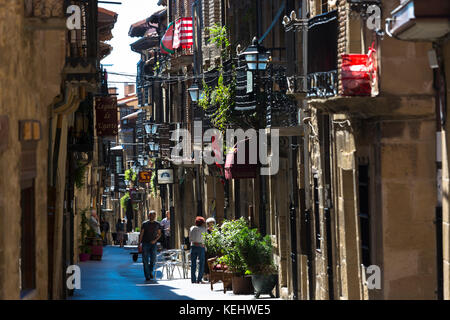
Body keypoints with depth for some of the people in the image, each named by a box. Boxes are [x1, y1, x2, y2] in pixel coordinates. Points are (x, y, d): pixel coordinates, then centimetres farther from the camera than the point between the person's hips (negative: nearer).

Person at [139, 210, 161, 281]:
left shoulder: (157, 224, 8)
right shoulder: (145, 224, 2)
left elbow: (159, 234, 12)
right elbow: (141, 234, 0)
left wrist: (155, 240, -6)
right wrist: (140, 243, -9)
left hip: (153, 244, 1)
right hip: (145, 243, -1)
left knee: (153, 259, -8)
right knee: (145, 260, -3)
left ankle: (150, 271, 18)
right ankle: (147, 276, 3)